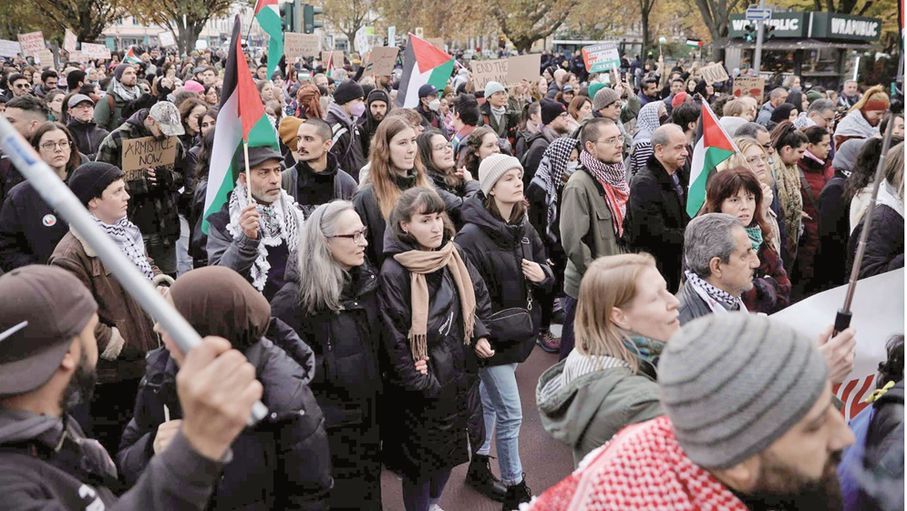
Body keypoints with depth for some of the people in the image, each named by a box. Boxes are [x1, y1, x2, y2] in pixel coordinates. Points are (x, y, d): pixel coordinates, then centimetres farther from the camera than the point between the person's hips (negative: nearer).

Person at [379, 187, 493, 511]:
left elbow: (479, 298, 13)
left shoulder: (453, 257, -1)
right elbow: (395, 336, -18)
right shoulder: (394, 271, -20)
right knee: (419, 453, 8)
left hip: (455, 373, 6)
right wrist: (421, 383, -16)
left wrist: (479, 334, -3)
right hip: (419, 383, -6)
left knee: (450, 446, 21)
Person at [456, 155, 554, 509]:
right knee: (510, 413, 0)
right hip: (493, 337, -7)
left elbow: (545, 269, 14)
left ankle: (479, 465, 40)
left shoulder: (524, 228, 5)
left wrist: (543, 275, -8)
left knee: (490, 400, 22)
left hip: (519, 332, 7)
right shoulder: (471, 236, -20)